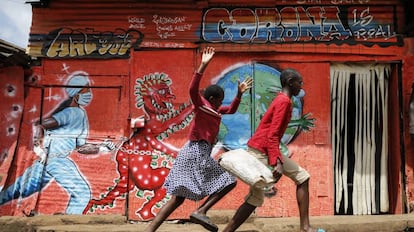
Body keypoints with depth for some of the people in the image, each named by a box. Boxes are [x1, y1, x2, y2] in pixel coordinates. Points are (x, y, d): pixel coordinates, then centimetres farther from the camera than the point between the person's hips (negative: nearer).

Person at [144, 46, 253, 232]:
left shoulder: (213, 110, 20)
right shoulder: (201, 106, -4)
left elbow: (231, 110, 33)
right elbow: (193, 89, -24)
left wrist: (239, 94, 22)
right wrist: (203, 66, -29)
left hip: (196, 153, 9)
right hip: (197, 152, -9)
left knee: (177, 198, 5)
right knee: (229, 181, 1)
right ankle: (201, 211, -7)